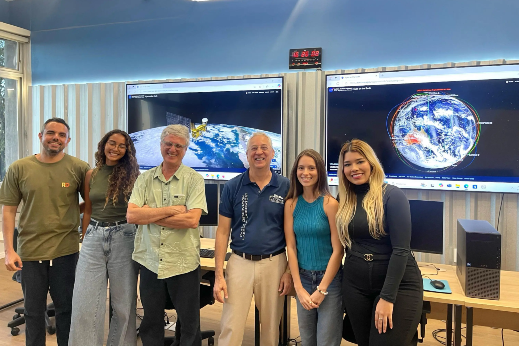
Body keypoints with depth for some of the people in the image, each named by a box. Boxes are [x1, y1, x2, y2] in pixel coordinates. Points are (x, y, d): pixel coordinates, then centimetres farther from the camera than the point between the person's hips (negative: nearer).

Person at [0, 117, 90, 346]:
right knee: (33, 310, 16)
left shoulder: (79, 168, -5)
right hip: (29, 251, 1)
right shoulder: (19, 169, -2)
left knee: (65, 307, 14)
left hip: (67, 250, -1)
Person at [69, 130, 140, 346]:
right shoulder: (91, 175, 7)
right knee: (85, 301, 5)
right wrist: (85, 241, 12)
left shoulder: (132, 175, -2)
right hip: (94, 237, 3)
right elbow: (88, 211, 12)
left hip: (123, 238, -2)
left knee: (123, 300, 8)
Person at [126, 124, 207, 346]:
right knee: (150, 322, 18)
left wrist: (149, 215, -12)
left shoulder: (194, 180, -4)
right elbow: (131, 215, -8)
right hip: (149, 261, 3)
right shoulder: (145, 179, 5)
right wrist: (171, 210, -14)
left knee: (190, 324, 11)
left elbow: (192, 219, -17)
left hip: (183, 263, -3)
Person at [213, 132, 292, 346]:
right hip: (240, 262, 0)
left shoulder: (285, 187, -1)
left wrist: (290, 270, -2)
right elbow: (223, 231, -1)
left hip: (274, 264, 1)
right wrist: (218, 275, -5)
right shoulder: (232, 187, -2)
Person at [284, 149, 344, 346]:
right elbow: (291, 246, -2)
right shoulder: (291, 204, -1)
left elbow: (338, 250, -12)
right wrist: (299, 288, -6)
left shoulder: (330, 204, -12)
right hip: (303, 278, 4)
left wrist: (321, 290, -12)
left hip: (329, 279, -3)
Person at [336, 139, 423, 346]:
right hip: (356, 285, 5)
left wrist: (387, 297, -19)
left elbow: (401, 249, -17)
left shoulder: (392, 196, -12)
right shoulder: (345, 201, 3)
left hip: (398, 286, -4)